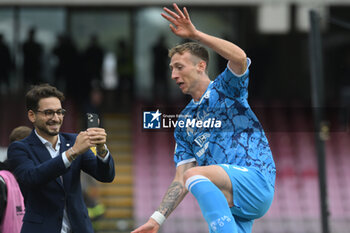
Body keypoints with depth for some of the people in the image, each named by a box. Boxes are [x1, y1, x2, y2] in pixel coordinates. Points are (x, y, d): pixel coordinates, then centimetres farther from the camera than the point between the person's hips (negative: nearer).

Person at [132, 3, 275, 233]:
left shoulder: (226, 89, 5)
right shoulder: (185, 122, 20)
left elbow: (239, 57, -19)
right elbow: (181, 181, 15)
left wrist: (196, 34, -23)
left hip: (257, 180, -7)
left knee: (195, 175, -29)